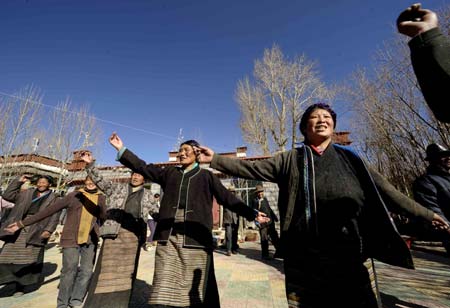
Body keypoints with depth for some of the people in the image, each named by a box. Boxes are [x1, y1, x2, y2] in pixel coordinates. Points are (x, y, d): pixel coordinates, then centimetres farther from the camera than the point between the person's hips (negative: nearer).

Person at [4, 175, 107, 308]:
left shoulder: (101, 197, 7)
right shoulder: (74, 195, 0)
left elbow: (103, 215, -3)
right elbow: (49, 210, 1)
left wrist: (99, 199, -18)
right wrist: (22, 223, 0)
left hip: (90, 240, 2)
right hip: (71, 238, -2)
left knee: (86, 271, 4)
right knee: (69, 271, -3)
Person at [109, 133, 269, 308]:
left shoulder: (206, 176, 8)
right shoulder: (170, 173, 16)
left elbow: (228, 198, 5)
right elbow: (144, 168, 14)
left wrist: (252, 214, 1)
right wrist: (121, 149, 9)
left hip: (195, 238, -2)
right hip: (168, 237, 3)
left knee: (195, 289, 2)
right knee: (164, 290, 2)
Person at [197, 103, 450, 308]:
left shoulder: (350, 159, 8)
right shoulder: (291, 160, 1)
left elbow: (386, 191, 15)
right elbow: (251, 169, -3)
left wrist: (426, 214, 19)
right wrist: (215, 159, -8)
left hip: (347, 255, 2)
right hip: (304, 258, -1)